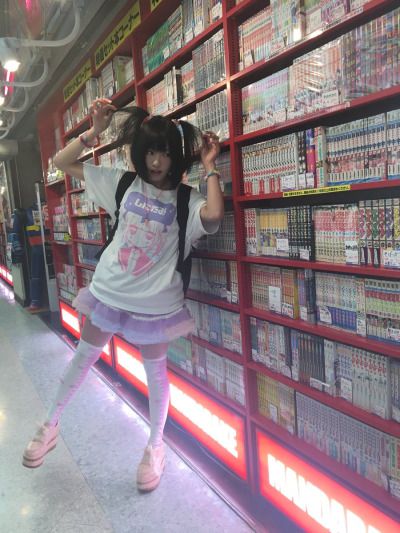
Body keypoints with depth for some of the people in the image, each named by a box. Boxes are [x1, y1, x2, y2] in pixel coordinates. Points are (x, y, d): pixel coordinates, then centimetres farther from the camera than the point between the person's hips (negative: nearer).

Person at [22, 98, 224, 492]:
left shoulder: (186, 200, -9)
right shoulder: (122, 183, -1)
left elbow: (214, 215, -34)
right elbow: (62, 163, 4)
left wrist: (210, 166, -20)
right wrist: (94, 132, -7)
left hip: (155, 303, -2)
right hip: (108, 292, 3)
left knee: (155, 372, 13)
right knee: (83, 357, 19)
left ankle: (155, 447, 36)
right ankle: (50, 426, 42)